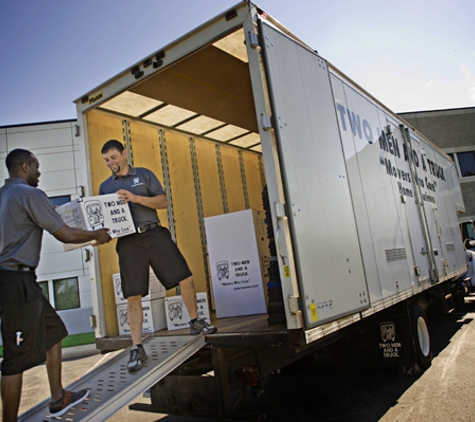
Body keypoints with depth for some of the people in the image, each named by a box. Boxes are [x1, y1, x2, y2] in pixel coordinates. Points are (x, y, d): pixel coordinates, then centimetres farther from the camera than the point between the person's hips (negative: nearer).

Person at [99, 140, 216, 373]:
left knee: (185, 278, -3)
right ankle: (137, 348, 6)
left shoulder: (144, 174, 10)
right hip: (128, 242, 1)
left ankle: (195, 322, 20)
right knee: (133, 296, -3)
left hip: (154, 234, 0)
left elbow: (163, 202, 1)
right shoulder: (105, 186, 16)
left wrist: (135, 198, -13)